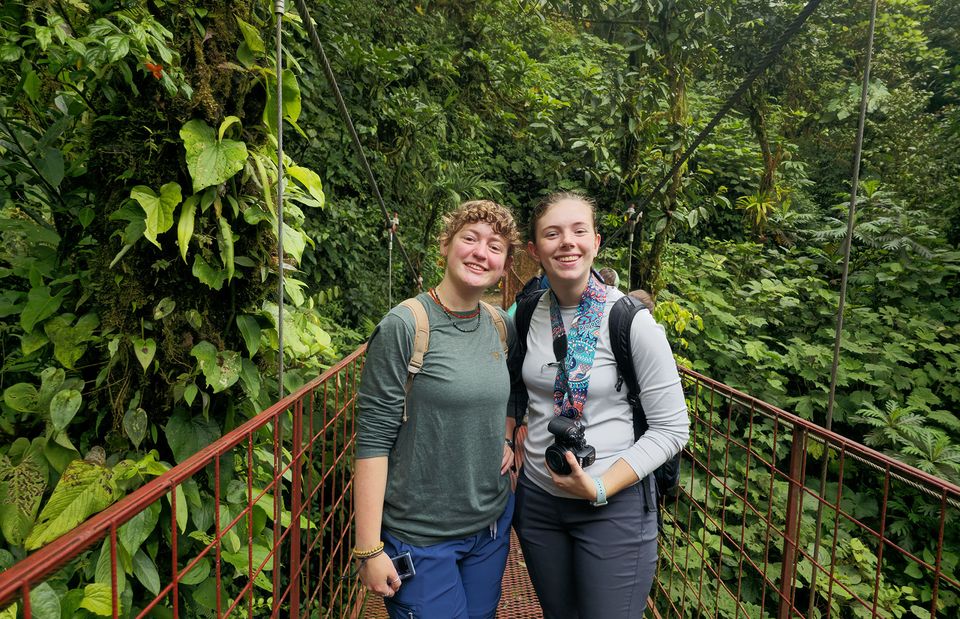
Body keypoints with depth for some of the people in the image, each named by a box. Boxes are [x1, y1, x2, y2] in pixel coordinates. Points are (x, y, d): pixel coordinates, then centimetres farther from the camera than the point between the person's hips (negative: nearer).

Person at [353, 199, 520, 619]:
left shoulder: (500, 326, 0)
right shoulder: (403, 326, -17)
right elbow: (373, 439, -17)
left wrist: (506, 438, 0)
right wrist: (369, 549, -16)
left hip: (493, 524, 6)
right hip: (419, 537, -5)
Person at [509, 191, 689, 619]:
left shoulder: (632, 319, -16)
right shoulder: (528, 315, -3)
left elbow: (671, 430, -12)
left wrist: (600, 488, -19)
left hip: (615, 504, -4)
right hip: (537, 499, 5)